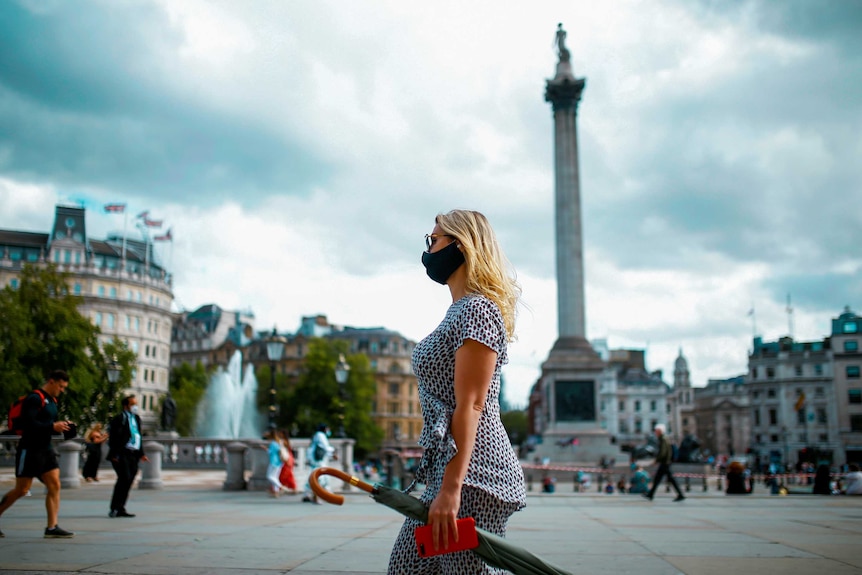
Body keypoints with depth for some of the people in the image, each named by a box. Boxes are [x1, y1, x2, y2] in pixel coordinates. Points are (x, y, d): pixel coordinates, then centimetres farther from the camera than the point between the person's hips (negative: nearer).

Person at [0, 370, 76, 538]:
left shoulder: (52, 401, 15)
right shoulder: (35, 398, -13)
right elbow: (28, 423, -23)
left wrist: (63, 426, 4)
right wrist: (53, 426, -23)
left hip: (45, 449, 9)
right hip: (29, 450, -8)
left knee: (54, 485, -1)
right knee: (21, 490, -2)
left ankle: (52, 527, -1)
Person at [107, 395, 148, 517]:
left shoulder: (137, 418, 18)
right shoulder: (119, 418, -7)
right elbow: (113, 437, -12)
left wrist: (141, 454, 19)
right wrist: (114, 455, -17)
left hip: (133, 454, 8)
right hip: (122, 455, -8)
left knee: (128, 481, 7)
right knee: (124, 479, -14)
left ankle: (120, 509, 14)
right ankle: (114, 508, -5)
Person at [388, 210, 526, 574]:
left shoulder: (477, 309, -12)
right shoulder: (458, 311, 18)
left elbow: (471, 406, -19)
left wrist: (451, 489, -22)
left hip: (471, 475, -10)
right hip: (446, 469, 10)